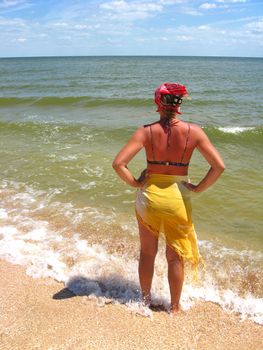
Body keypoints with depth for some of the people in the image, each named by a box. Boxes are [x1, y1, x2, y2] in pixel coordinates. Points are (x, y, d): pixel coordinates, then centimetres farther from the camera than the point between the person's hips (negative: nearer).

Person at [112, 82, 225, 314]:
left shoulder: (146, 131, -11)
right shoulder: (193, 131, -11)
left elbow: (118, 164, -18)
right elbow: (219, 166, -13)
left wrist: (135, 183, -5)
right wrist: (198, 188, -3)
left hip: (149, 197, 1)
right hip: (178, 200, 0)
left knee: (147, 253, 21)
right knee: (176, 257, 17)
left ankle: (146, 299, 39)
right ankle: (175, 307, 33)